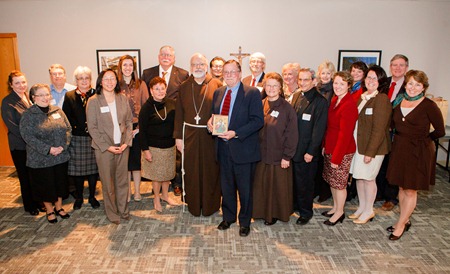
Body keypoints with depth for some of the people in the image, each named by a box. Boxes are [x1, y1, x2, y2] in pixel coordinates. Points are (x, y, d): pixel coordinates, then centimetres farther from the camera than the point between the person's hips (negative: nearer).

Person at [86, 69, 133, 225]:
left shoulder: (122, 98, 3)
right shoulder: (93, 101, -6)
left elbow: (129, 121, 7)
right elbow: (92, 128, -6)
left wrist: (126, 142, -5)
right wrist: (107, 146, -11)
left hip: (122, 146, 3)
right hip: (104, 148, -3)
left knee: (123, 180, 11)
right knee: (108, 182, 7)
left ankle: (123, 209, 28)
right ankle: (112, 213, 24)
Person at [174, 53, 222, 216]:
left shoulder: (217, 85, -1)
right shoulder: (184, 87, 6)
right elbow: (179, 114, 5)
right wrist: (178, 137, 1)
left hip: (211, 135, -2)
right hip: (190, 134, 2)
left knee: (210, 171, 8)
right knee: (192, 172, 9)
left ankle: (210, 206, 26)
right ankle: (194, 206, 26)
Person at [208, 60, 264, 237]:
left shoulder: (252, 93, -8)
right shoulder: (218, 93, 10)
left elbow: (258, 121, -14)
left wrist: (236, 133, -22)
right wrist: (210, 124, -7)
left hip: (243, 149, -5)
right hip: (223, 148, 5)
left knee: (245, 189, 9)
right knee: (226, 187, 18)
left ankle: (244, 222, 29)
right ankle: (228, 217, 38)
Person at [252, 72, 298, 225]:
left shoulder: (287, 108, -9)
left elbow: (292, 134, -10)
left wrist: (287, 156, -13)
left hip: (279, 155, -4)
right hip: (261, 154, 4)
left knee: (278, 186, 9)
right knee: (261, 185, 13)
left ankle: (275, 213, 28)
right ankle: (263, 211, 32)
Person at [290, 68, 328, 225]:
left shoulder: (320, 101, -12)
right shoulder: (296, 96, 8)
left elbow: (319, 129, -14)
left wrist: (310, 152, -16)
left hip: (307, 152, -5)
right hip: (293, 149, 5)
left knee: (305, 183, 8)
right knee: (294, 181, 15)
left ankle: (306, 213, 26)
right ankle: (295, 205, 36)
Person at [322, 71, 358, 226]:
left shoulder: (349, 105, -21)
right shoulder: (335, 100, 6)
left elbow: (345, 134, -21)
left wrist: (336, 158, -19)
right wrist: (324, 145, 5)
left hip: (342, 151, -8)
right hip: (330, 148, 8)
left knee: (339, 183, 6)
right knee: (331, 180, 19)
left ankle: (339, 212, 24)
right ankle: (335, 207, 36)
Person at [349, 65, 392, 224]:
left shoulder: (382, 99, -15)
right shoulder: (362, 97, 9)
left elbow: (379, 129, -18)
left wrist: (370, 152, -19)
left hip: (373, 147, -7)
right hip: (358, 144, 7)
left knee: (368, 178, 5)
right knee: (358, 176, 15)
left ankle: (368, 211, 23)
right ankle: (362, 207, 32)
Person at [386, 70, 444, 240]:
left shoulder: (429, 106, -12)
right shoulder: (399, 102, 3)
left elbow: (440, 131, -6)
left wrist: (422, 138, 0)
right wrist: (402, 138, 3)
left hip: (419, 152, -5)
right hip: (400, 149, 5)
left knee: (410, 190, 4)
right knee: (401, 187, 14)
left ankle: (400, 225, 17)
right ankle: (406, 220, 31)